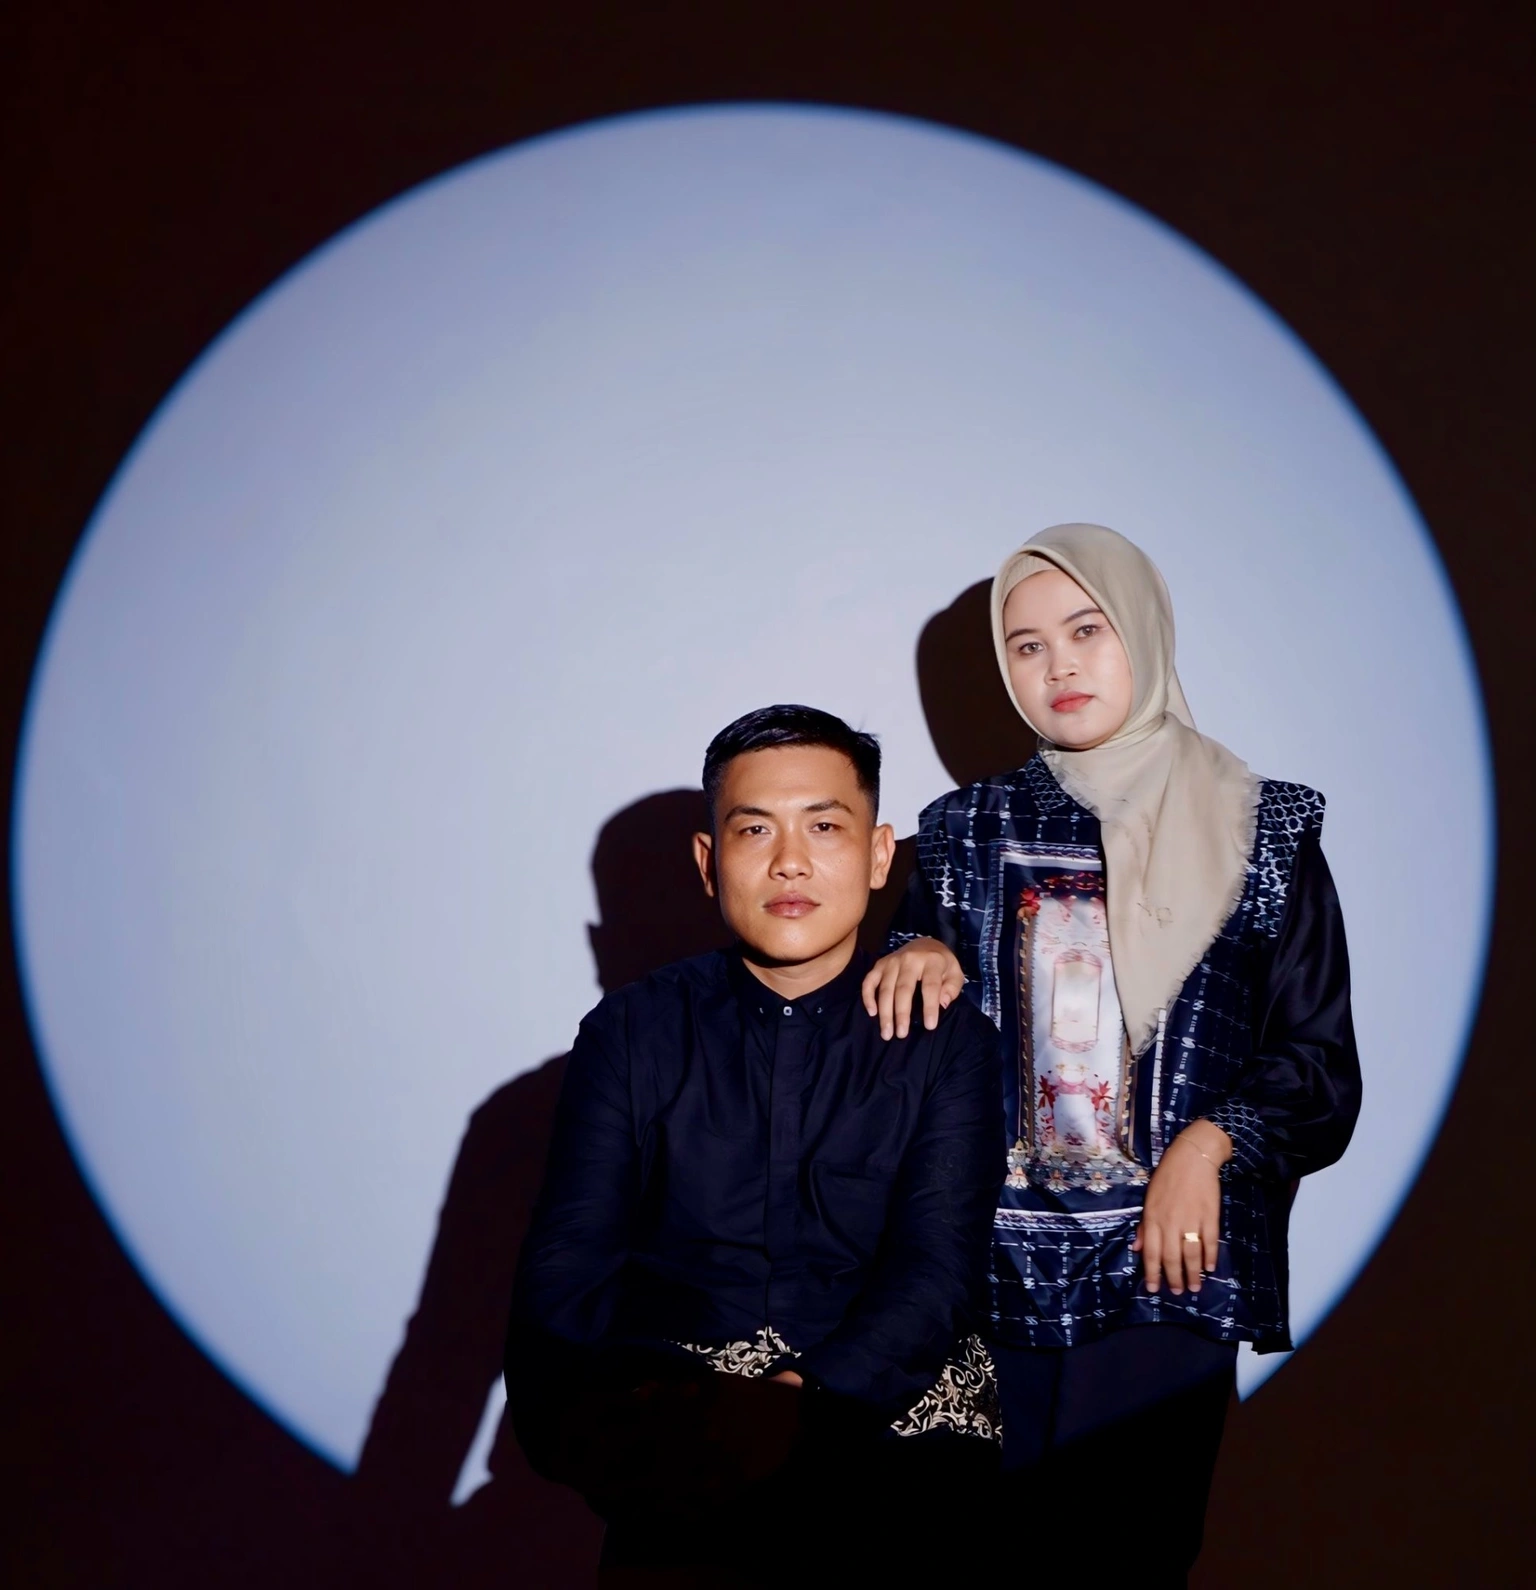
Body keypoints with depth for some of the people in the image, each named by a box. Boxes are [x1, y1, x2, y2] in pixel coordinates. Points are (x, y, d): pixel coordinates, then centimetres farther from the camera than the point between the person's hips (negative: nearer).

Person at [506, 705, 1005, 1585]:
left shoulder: (950, 1042, 6)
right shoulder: (630, 1034, 9)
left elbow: (937, 1272, -6)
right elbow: (564, 1277, 1)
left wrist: (803, 1403, -23)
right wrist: (595, 1431, -20)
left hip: (886, 1403, 0)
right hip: (676, 1401, 1)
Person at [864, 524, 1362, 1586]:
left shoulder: (1257, 832, 2)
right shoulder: (971, 829, 9)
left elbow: (1320, 1065, 2)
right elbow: (911, 1025, 14)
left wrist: (1210, 1142, -13)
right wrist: (919, 955, -6)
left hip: (1169, 1258, -2)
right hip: (1001, 1264, 2)